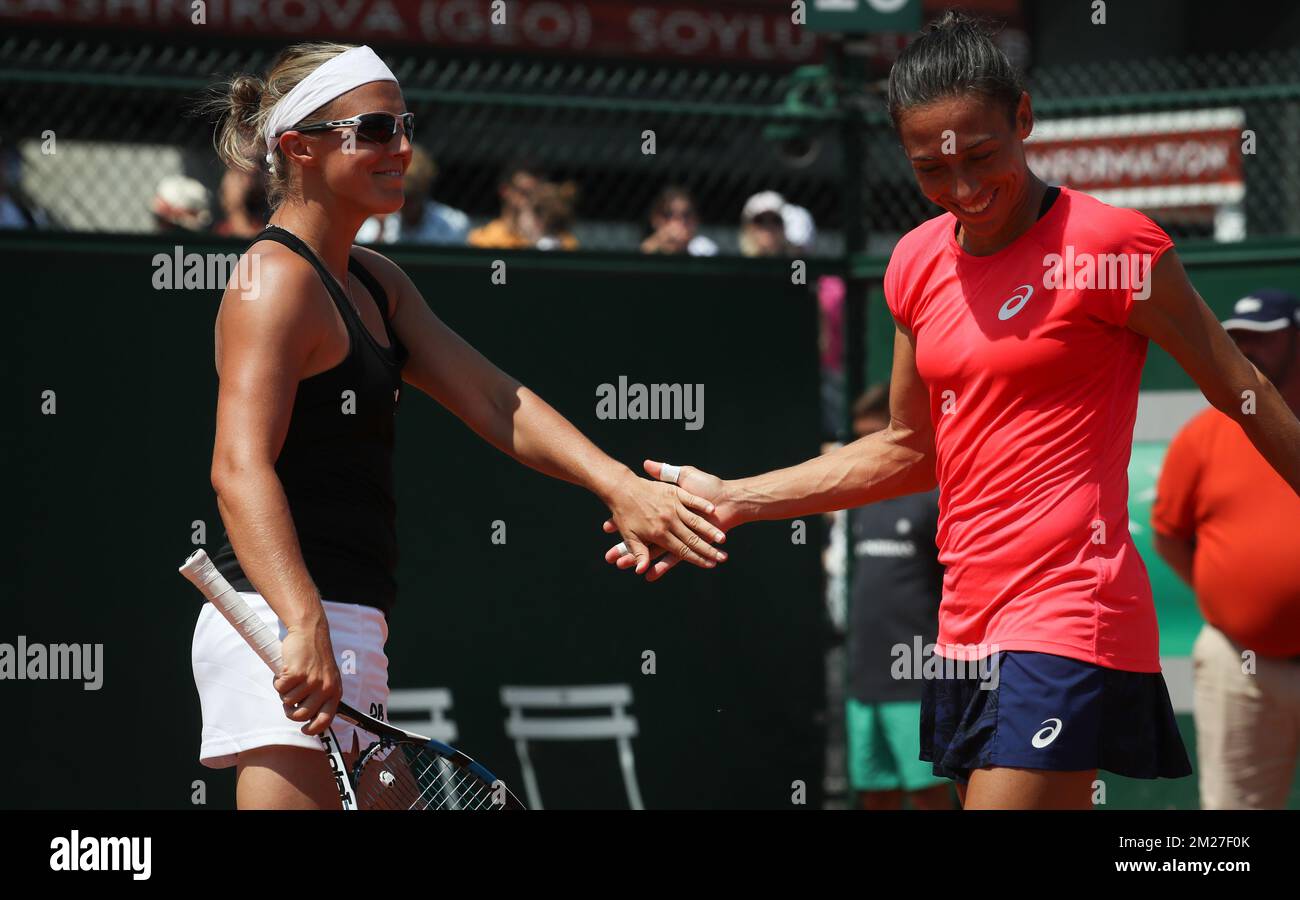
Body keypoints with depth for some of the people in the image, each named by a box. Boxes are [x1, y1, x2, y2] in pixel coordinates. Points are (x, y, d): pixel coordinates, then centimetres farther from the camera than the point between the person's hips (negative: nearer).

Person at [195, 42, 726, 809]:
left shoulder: (376, 283, 19)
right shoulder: (279, 280, -12)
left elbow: (493, 401, 10)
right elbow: (241, 469, -24)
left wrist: (620, 485, -5)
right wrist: (303, 625, -37)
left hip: (341, 630, 10)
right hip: (288, 630, -10)